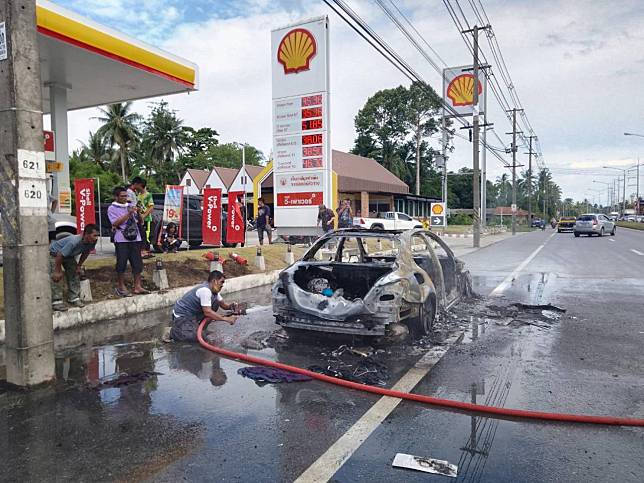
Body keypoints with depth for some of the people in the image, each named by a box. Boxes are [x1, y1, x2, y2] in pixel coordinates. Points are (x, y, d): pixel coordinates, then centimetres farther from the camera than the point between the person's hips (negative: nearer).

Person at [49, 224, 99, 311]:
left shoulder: (92, 242, -21)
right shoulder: (74, 242, -43)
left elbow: (85, 253, 2)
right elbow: (60, 255, -33)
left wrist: (79, 265, 4)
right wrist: (58, 271, -24)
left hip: (69, 255, 7)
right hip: (54, 253, -7)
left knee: (74, 274, 2)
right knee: (56, 278, -15)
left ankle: (74, 298, 10)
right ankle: (56, 302, -12)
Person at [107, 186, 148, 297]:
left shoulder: (130, 205, 16)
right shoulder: (112, 208, 2)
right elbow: (116, 223, -10)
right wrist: (128, 213, -15)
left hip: (135, 238, 5)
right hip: (121, 240, -4)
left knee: (137, 263, 3)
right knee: (121, 263, 0)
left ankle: (137, 287, 9)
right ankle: (121, 287, 11)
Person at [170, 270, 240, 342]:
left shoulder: (214, 290, 3)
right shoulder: (205, 290, -26)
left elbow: (223, 304, 9)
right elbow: (207, 312, -30)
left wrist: (230, 306, -14)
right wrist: (226, 319, -29)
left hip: (194, 314, 9)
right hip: (182, 315, -9)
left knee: (216, 303, 2)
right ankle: (174, 332, -3)